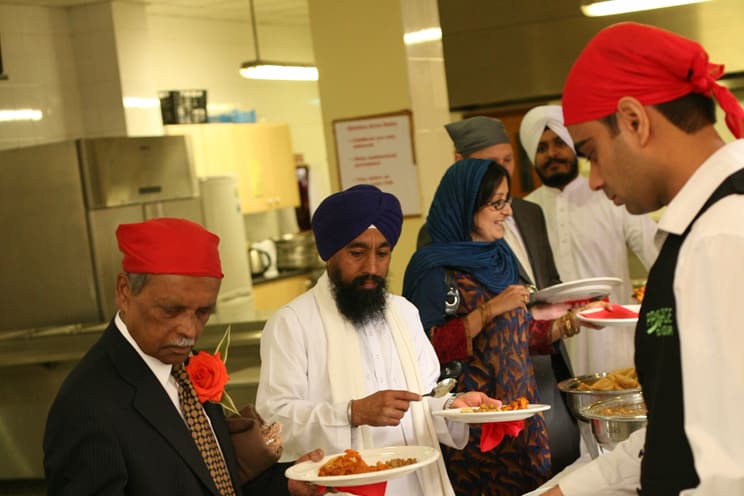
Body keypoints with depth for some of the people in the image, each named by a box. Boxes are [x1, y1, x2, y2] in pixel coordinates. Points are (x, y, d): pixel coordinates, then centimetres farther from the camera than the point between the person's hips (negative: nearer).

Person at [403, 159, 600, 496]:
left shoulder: (499, 258, 12)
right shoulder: (435, 268, -11)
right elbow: (426, 347, -20)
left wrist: (561, 326, 4)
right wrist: (489, 310, -20)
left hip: (519, 406, 7)